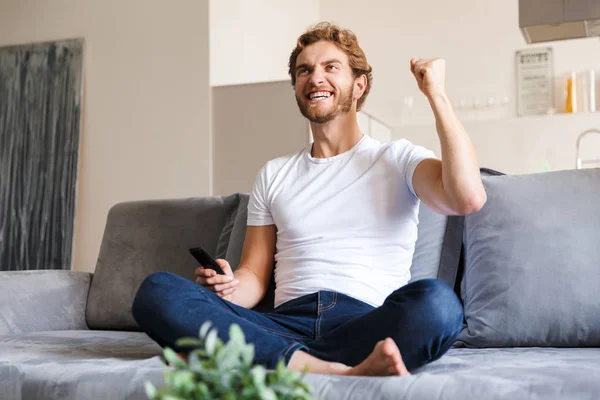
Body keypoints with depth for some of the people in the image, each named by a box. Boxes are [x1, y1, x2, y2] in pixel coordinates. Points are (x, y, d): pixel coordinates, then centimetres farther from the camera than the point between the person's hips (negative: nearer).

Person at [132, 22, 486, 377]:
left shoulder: (397, 158, 11)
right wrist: (230, 288, -6)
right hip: (288, 325, 4)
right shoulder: (274, 174, 22)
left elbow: (468, 198, -10)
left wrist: (436, 94, -3)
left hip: (366, 327, -3)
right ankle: (337, 371, -34)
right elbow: (255, 275, 19)